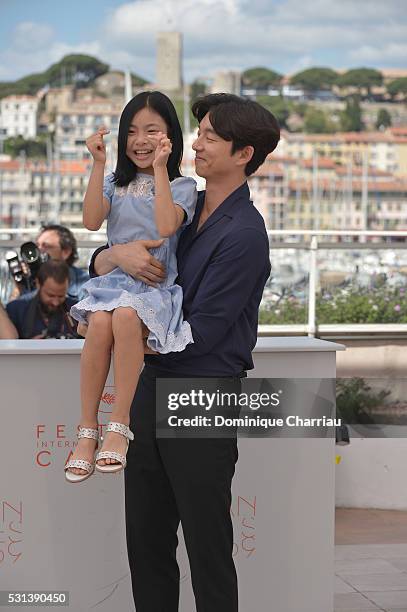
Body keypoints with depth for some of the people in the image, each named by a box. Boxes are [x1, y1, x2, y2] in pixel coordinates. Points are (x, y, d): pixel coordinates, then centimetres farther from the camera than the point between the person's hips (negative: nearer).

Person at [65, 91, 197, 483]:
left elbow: (166, 226, -15)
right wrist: (98, 165, -6)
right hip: (113, 281, 3)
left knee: (126, 315, -37)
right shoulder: (115, 184, 16)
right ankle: (87, 432, -27)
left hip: (157, 287, -2)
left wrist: (160, 169, -14)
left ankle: (119, 424, -31)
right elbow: (92, 221, -4)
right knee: (99, 322, -33)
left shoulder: (181, 186, 6)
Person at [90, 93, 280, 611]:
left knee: (207, 547, 4)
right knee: (146, 540, 14)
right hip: (151, 387, 8)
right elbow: (97, 265, 10)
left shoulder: (243, 234, -15)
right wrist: (118, 253, -13)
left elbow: (199, 333, -18)